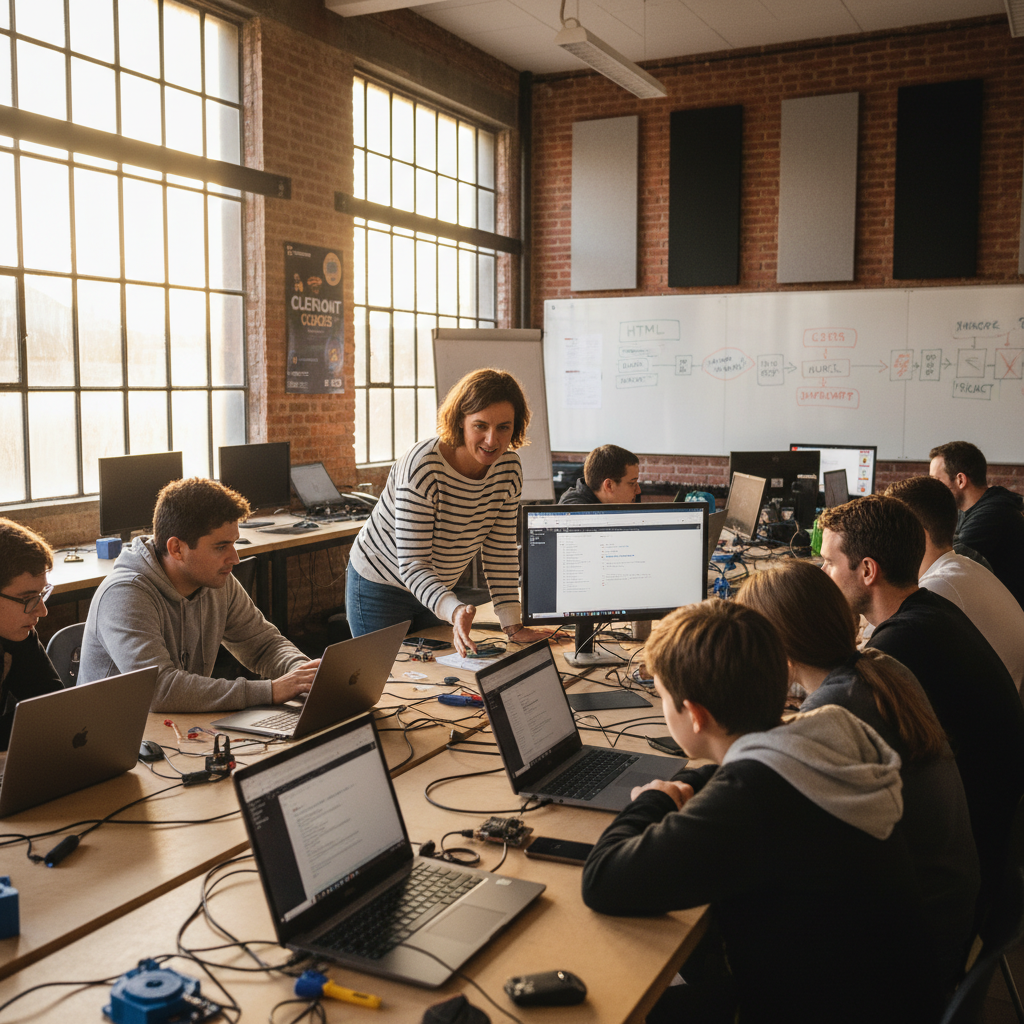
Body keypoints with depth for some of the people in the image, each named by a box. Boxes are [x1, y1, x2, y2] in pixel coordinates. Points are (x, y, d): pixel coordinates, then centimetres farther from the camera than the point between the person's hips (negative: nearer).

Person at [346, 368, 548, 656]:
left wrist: (513, 626, -13)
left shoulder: (509, 468, -12)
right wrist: (454, 610, -50)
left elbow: (501, 552, -6)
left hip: (438, 589, 6)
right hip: (381, 587, -6)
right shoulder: (423, 466, -31)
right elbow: (411, 564, -32)